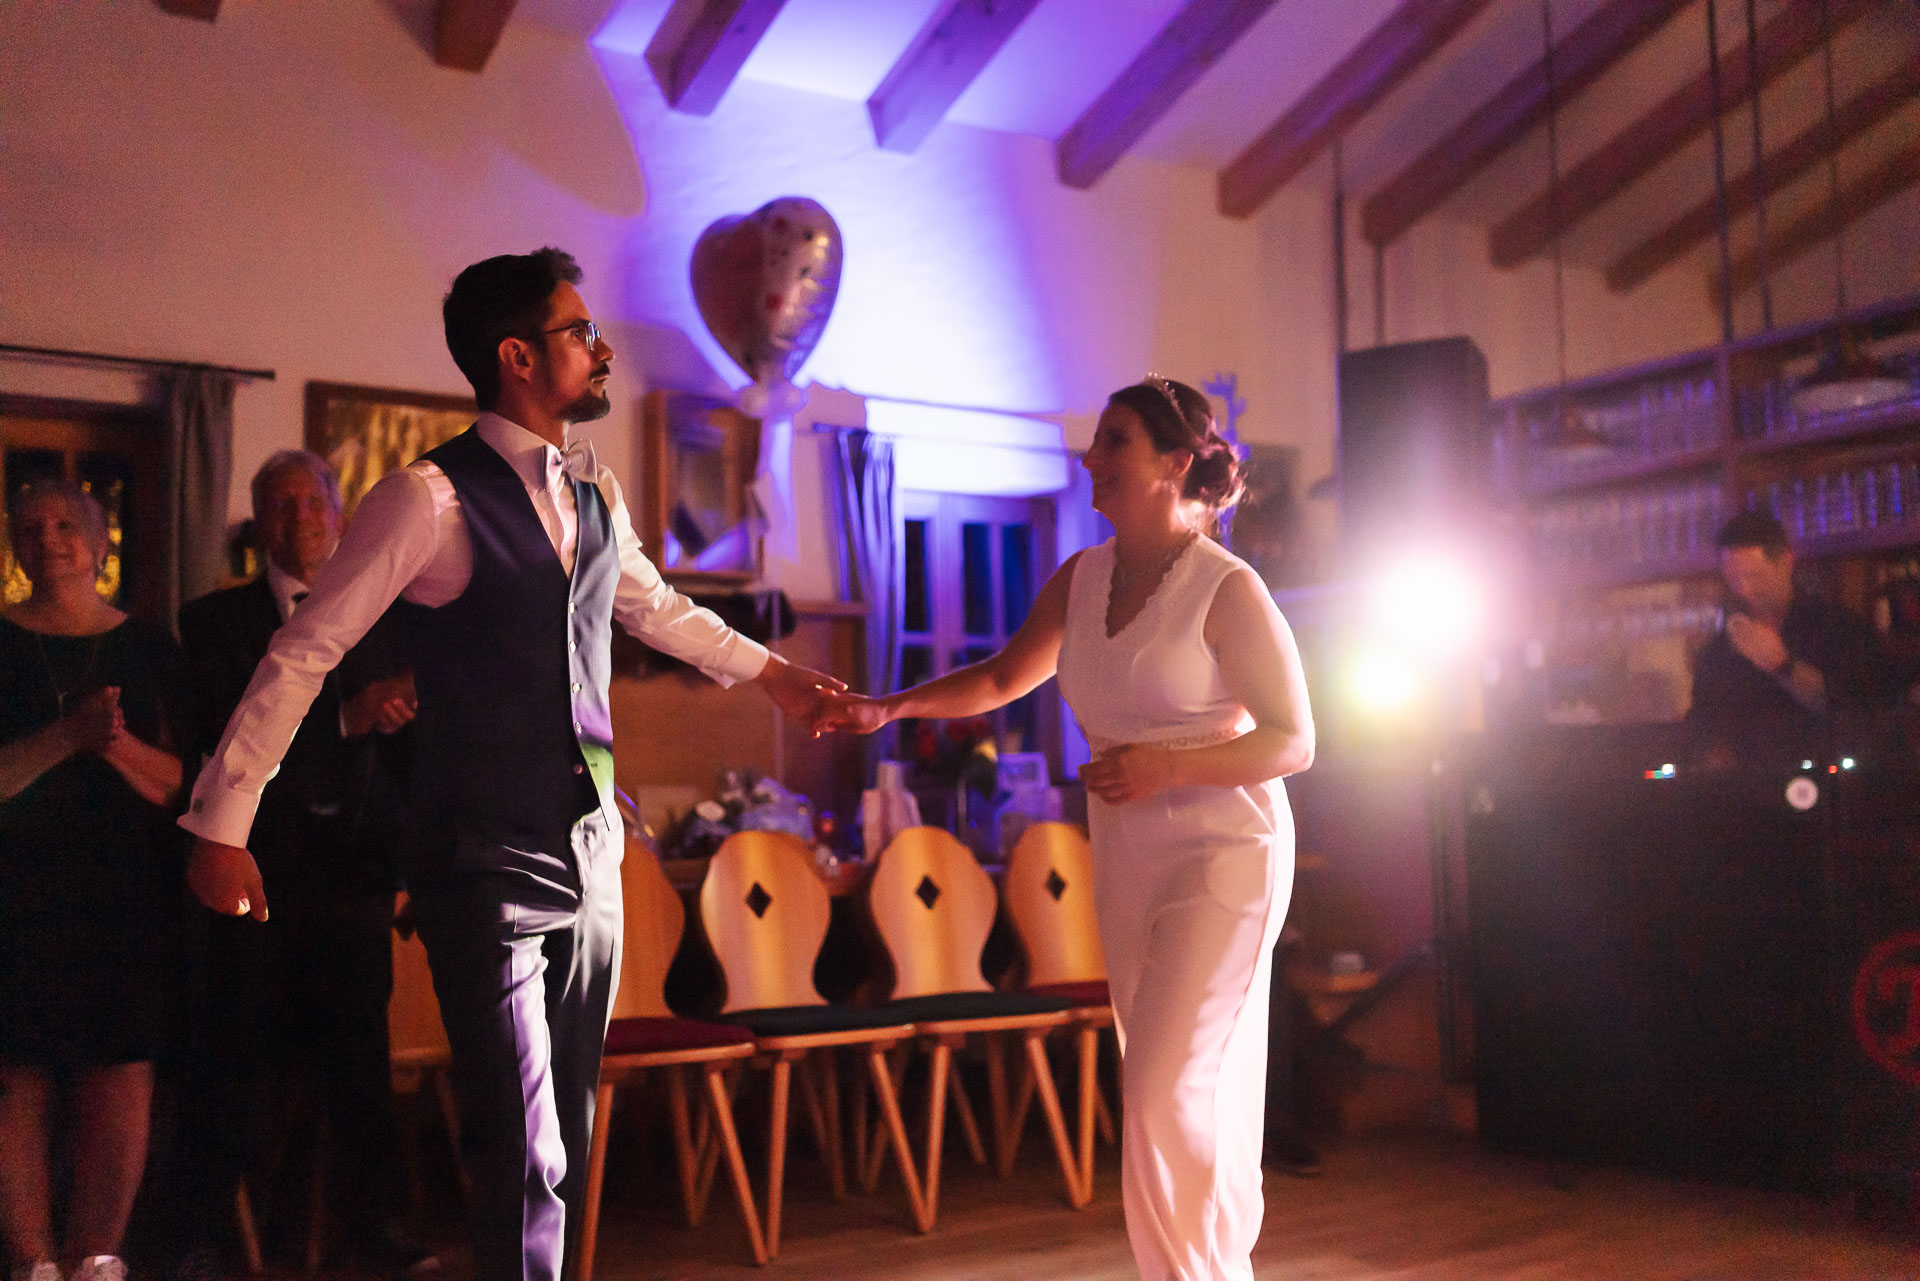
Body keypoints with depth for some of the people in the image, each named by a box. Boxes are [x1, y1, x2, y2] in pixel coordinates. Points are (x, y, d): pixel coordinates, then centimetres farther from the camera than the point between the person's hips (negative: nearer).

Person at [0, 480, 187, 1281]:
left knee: (123, 1088, -4)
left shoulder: (148, 649, 9)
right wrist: (68, 736, -16)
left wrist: (119, 743, -14)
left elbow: (181, 785, 4)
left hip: (127, 898, 1)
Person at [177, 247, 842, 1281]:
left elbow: (654, 607, 29)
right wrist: (221, 825, -10)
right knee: (524, 1155, -7)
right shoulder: (432, 497, -12)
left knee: (568, 1143, 14)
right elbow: (304, 652, -10)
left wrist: (771, 672, 31)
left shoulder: (595, 496, 10)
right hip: (485, 866, -7)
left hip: (591, 855, 7)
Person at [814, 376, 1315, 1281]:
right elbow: (1004, 676, 15)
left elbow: (1292, 741, -12)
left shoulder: (1228, 589, -14)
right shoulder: (1082, 579, 5)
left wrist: (1167, 765, -24)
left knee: (1167, 1093, -11)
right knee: (1197, 1095, 13)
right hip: (1127, 864, 7)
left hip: (1223, 857, -6)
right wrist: (892, 707, 2)